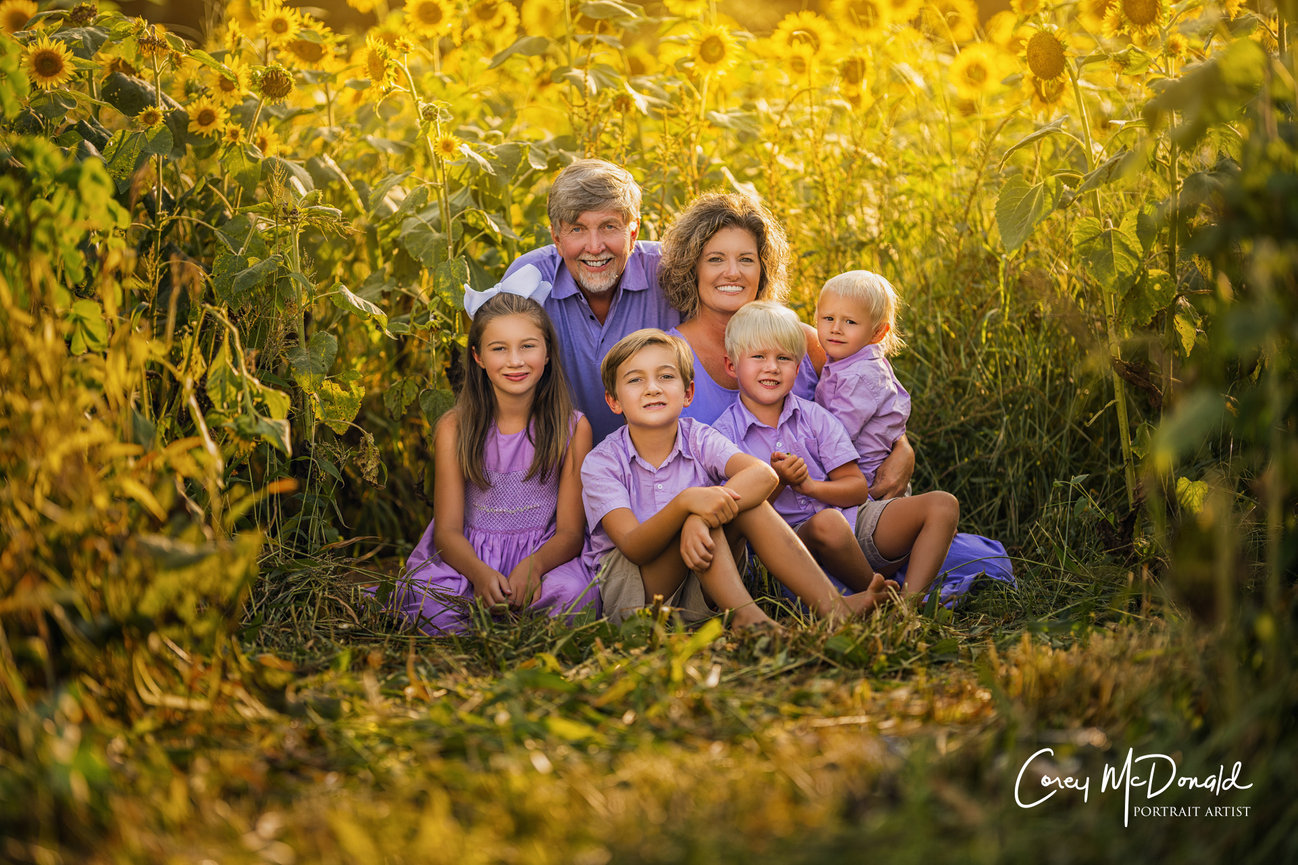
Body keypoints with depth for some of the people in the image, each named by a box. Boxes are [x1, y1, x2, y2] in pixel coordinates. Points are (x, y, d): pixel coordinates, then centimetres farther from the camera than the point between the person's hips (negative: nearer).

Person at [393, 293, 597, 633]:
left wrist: (533, 566, -27)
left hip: (545, 554, 0)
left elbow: (571, 532, -3)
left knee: (572, 593, -35)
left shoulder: (573, 428, 0)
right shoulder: (455, 428, 1)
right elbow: (447, 530, -4)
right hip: (467, 557, 0)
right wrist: (480, 573, -28)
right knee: (429, 603, -34)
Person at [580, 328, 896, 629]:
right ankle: (744, 616, -42)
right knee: (697, 514, -28)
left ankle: (831, 605, -29)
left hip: (697, 586, 4)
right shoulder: (601, 463, -11)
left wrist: (700, 519, -41)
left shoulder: (698, 439, -3)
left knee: (747, 499, -20)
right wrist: (685, 502, -43)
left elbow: (763, 474, -25)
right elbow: (634, 548, -25)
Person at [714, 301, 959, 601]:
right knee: (828, 523, -40)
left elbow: (858, 489, 3)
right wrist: (776, 482, -18)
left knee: (943, 504, -12)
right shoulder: (724, 433, 0)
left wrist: (810, 486, -15)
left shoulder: (814, 417, 8)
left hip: (854, 524, 5)